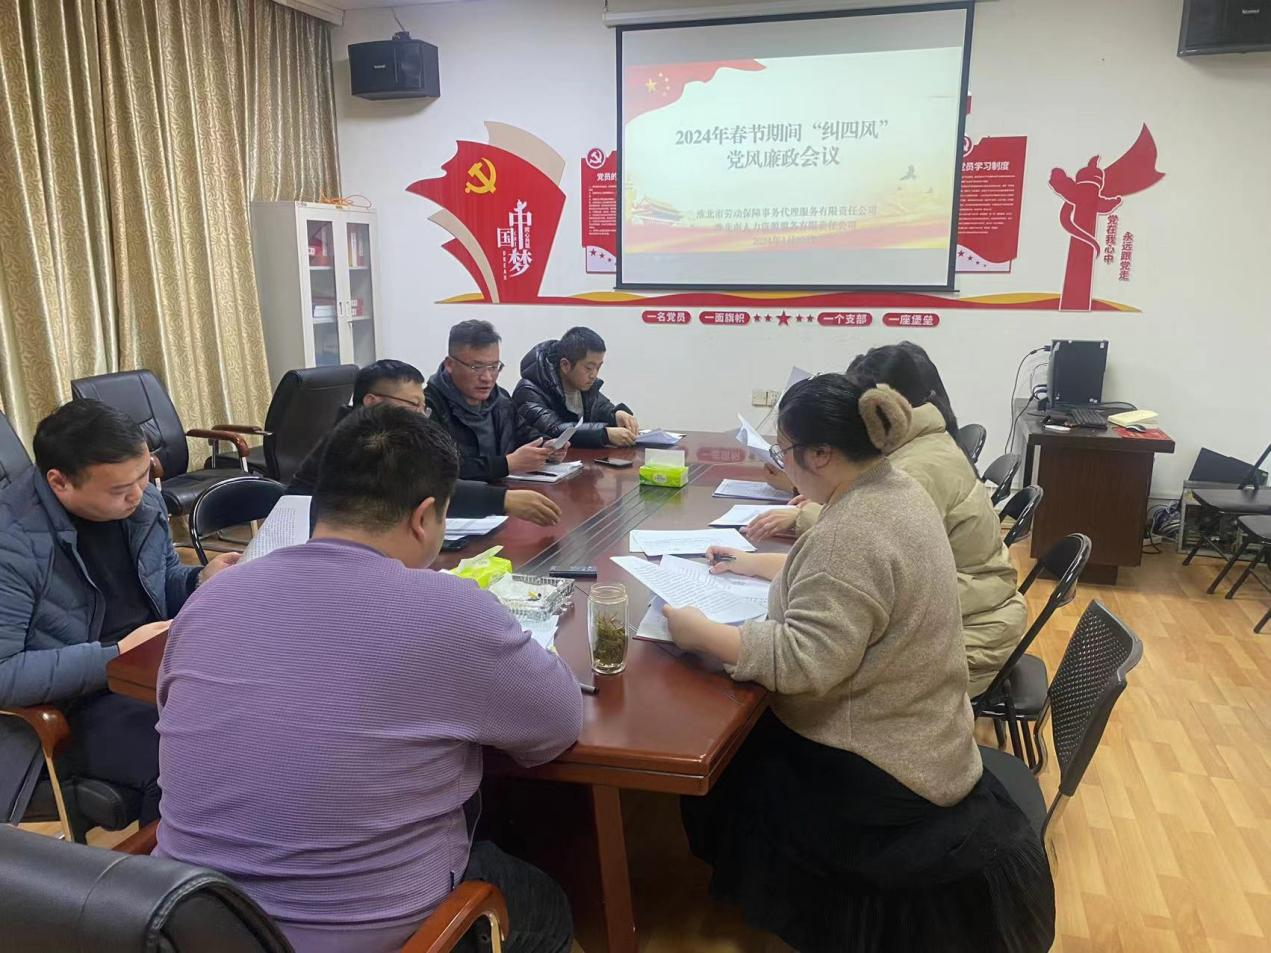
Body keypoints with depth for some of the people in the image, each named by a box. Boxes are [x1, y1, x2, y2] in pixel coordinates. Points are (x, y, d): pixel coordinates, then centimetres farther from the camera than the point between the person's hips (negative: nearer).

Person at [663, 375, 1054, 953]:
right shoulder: (896, 487, 2)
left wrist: (701, 634, -24)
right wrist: (756, 564, 18)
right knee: (740, 742, 15)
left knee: (719, 771, 3)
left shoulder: (856, 531, -29)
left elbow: (805, 662, -33)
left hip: (875, 768, -9)